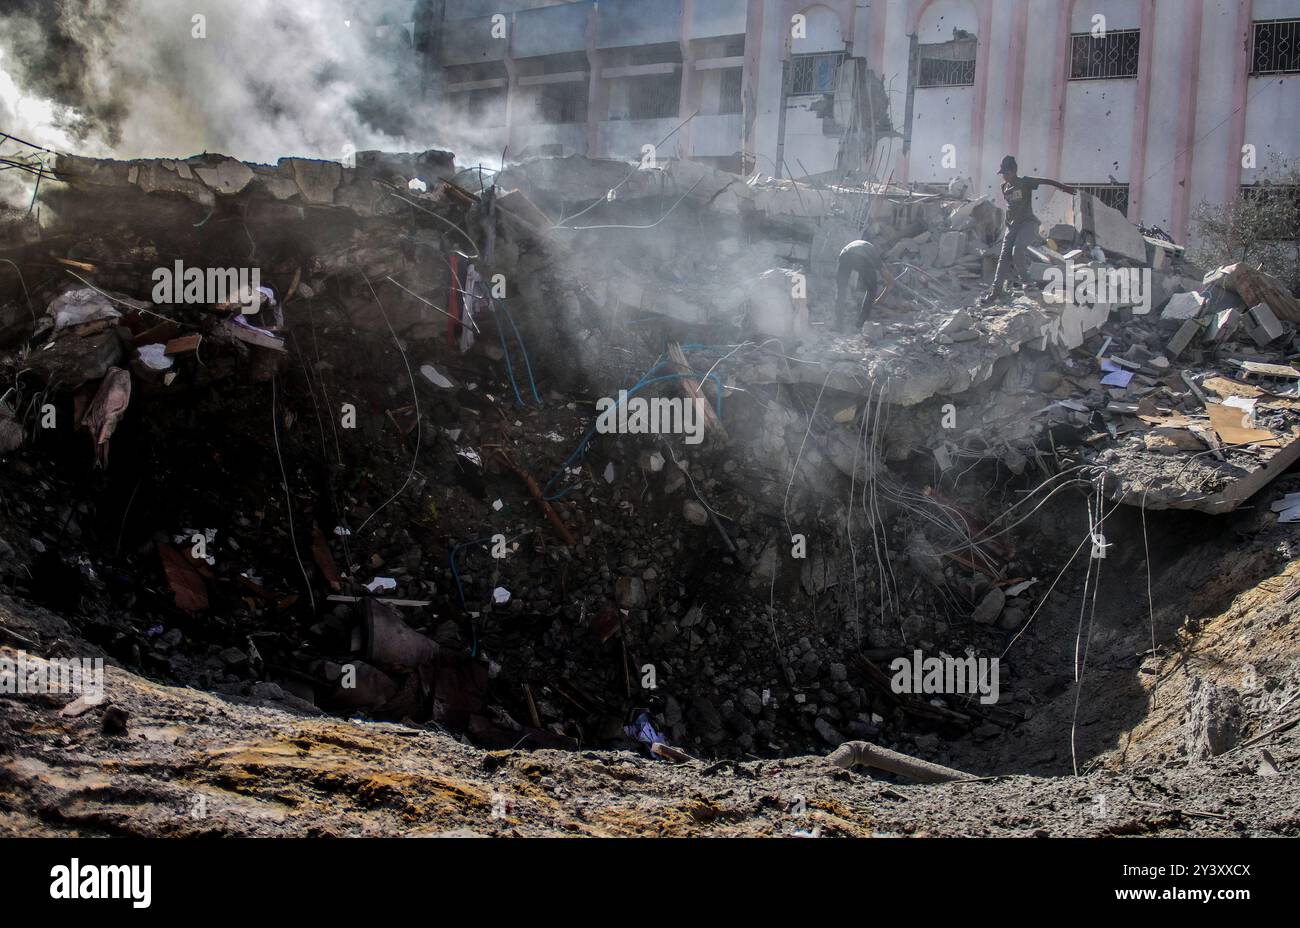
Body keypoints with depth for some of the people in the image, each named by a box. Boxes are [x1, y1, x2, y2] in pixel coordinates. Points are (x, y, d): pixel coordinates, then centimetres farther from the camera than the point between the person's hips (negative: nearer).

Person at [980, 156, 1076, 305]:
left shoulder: (1025, 183, -7)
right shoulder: (1004, 187, 10)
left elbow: (1045, 181, -15)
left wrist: (1063, 186, -26)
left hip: (1028, 223, -6)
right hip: (1012, 225, 6)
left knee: (1017, 250, -27)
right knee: (1004, 257, -2)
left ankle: (1025, 280, -5)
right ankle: (996, 292, -4)